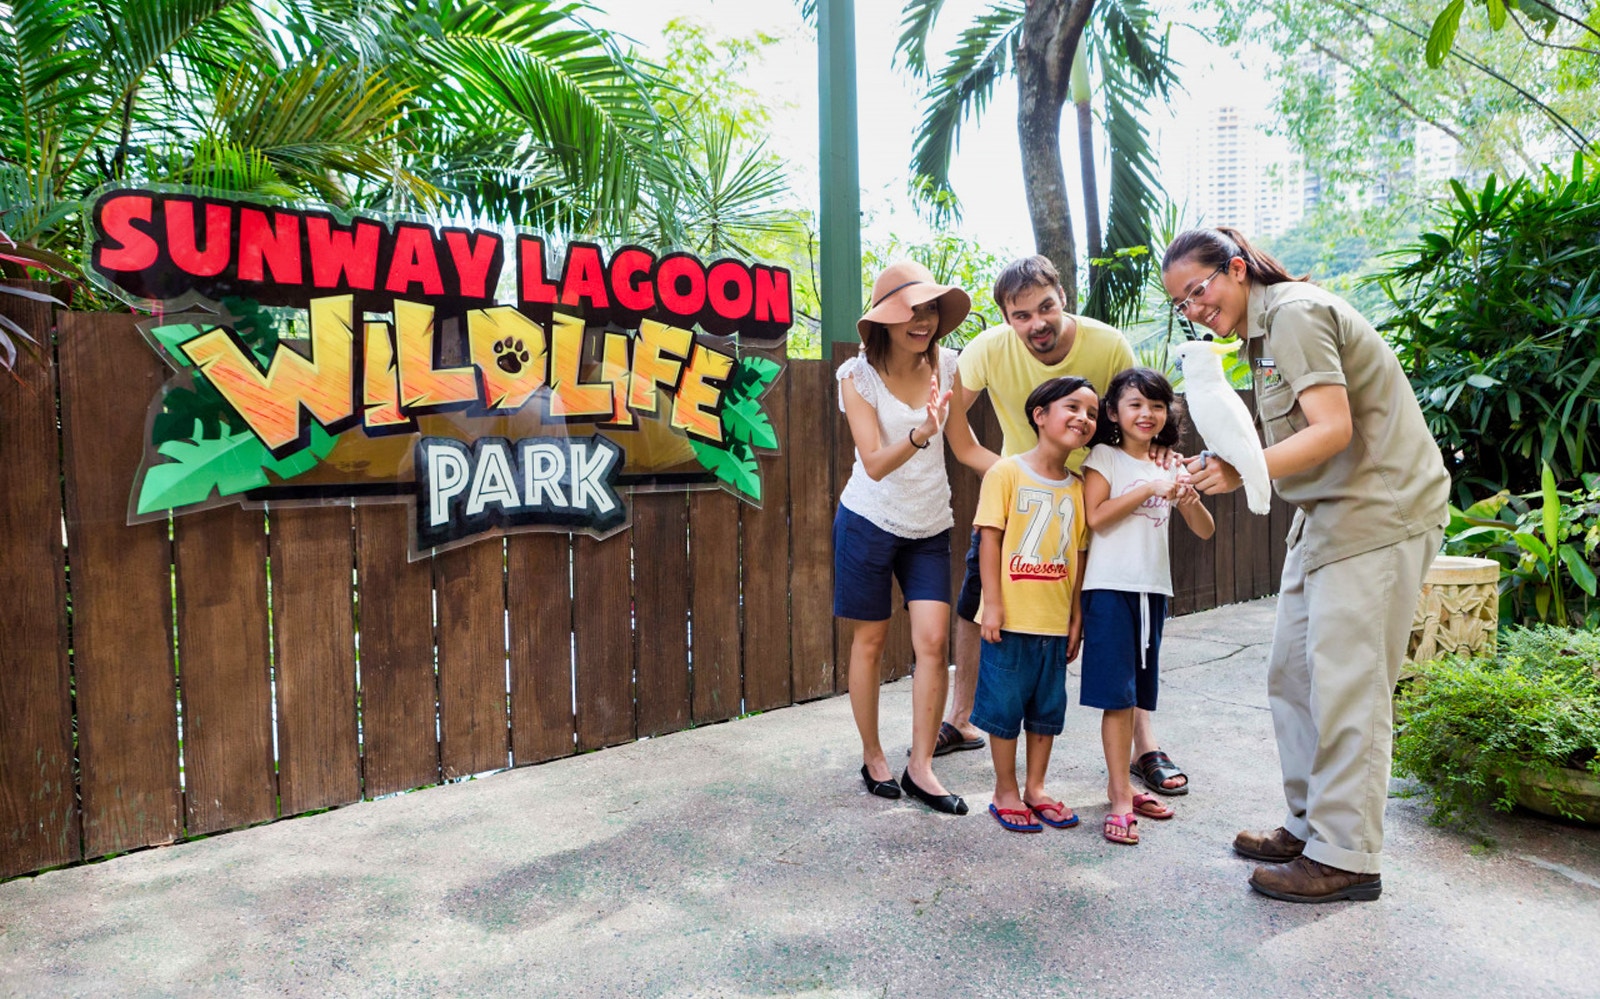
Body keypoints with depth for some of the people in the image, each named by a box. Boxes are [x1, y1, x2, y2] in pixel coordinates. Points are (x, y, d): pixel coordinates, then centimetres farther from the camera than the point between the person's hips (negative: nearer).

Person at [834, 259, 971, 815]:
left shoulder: (946, 364, -1)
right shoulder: (858, 376, -11)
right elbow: (875, 463, -20)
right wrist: (920, 435, -36)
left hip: (930, 527, 3)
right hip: (870, 522, -3)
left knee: (933, 641, -5)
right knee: (869, 642, 7)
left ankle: (921, 768, 7)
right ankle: (872, 758, 24)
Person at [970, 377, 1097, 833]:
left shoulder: (1077, 488, 7)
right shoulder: (1007, 472, -8)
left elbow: (1077, 556, 10)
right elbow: (989, 539, -10)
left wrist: (1076, 616, 9)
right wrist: (992, 604, -14)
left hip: (1055, 621, 5)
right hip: (1011, 618, -5)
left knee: (1048, 706, 14)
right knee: (1005, 705, 5)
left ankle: (1035, 788, 30)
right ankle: (1005, 792, 21)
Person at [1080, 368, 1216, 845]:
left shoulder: (1170, 467, 13)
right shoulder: (1104, 457, 0)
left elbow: (1205, 530, 9)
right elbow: (1095, 517, -14)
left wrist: (1189, 499, -11)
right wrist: (1150, 488, -16)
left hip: (1154, 589, 5)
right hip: (1110, 587, -5)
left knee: (1136, 693, 11)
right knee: (1117, 694, -6)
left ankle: (1117, 782, 23)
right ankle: (1121, 799, -2)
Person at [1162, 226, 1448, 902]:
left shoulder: (1295, 311, -13)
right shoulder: (1262, 329, 16)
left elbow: (1334, 428, -22)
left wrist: (1246, 472, -35)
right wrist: (1224, 467, 2)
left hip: (1377, 512, -10)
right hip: (1327, 513, 10)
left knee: (1343, 682, -7)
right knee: (1291, 673, 11)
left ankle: (1346, 857, 3)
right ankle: (1309, 825, 22)